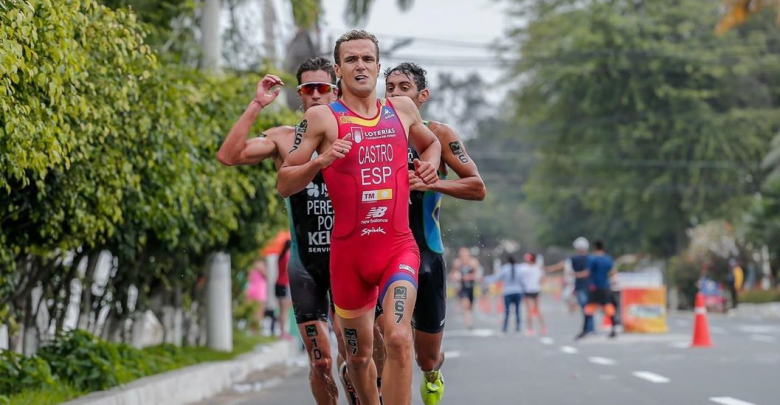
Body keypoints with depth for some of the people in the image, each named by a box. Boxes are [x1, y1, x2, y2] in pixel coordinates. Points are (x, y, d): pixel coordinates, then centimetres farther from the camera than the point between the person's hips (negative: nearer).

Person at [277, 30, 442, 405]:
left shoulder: (403, 109, 8)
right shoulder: (322, 118, -2)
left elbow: (430, 142, 31)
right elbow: (284, 184, -2)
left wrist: (430, 162, 8)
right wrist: (319, 161, -19)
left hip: (398, 245, 1)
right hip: (349, 251, 0)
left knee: (397, 336, -24)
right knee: (359, 354, 12)